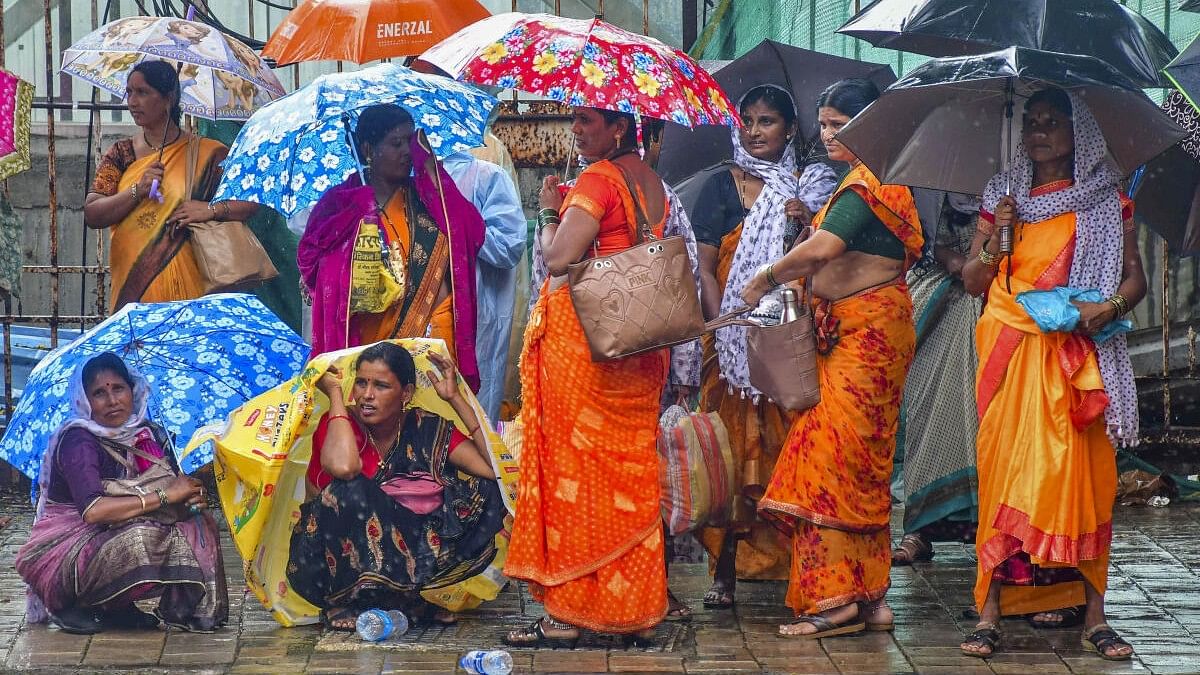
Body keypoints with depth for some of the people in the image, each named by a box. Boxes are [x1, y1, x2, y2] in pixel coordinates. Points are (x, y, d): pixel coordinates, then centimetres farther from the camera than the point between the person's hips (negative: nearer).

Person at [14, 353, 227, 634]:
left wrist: (191, 498, -21)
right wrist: (164, 496, -25)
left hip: (108, 542, 7)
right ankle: (72, 606, -10)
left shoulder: (148, 435, 4)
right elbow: (93, 510, -32)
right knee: (141, 538, -35)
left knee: (199, 524, -8)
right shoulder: (77, 441, -18)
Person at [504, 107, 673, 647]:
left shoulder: (597, 178, -13)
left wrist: (549, 212, 1)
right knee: (631, 470, 10)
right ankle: (636, 611, 13)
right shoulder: (651, 182, 12)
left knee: (573, 462, -3)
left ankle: (566, 612, -2)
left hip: (579, 330, -8)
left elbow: (558, 258, -18)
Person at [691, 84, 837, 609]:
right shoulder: (723, 186, 6)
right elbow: (704, 267, 0)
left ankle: (785, 560, 6)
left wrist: (805, 223, -11)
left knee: (782, 446, 0)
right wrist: (725, 327, -12)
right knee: (735, 447, -5)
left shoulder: (811, 188, 11)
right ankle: (726, 569, -4)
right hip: (735, 341, -1)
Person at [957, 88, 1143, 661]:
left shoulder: (1105, 203, 10)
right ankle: (989, 612, -7)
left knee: (1083, 472, -6)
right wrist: (996, 237, -5)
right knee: (1004, 468, -6)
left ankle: (1094, 615, -3)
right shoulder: (1003, 199, 14)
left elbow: (1135, 277, 7)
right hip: (1010, 355, 1)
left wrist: (1110, 307, -13)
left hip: (1075, 356, -1)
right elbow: (972, 282, 12)